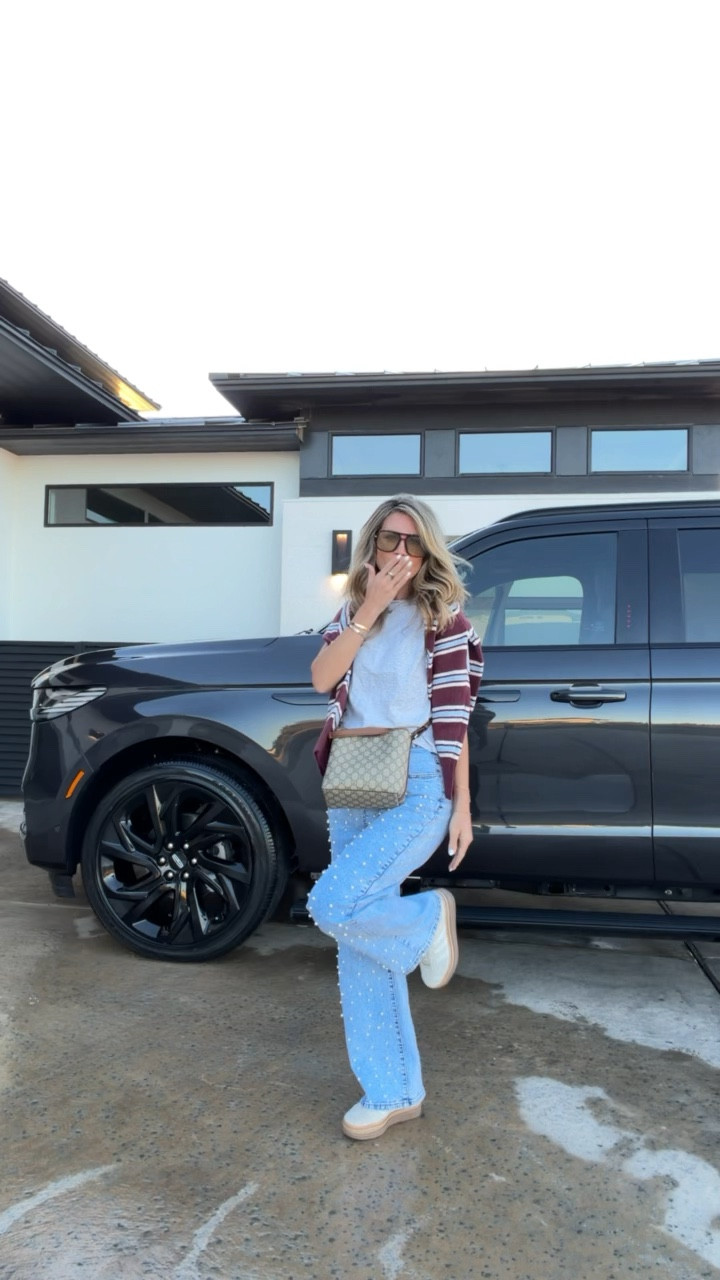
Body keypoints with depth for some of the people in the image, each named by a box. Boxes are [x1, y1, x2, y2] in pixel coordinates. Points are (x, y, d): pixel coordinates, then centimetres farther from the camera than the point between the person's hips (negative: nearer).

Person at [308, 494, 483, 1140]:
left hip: (417, 788, -6)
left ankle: (429, 919, 11)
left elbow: (452, 718, -5)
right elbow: (322, 678, -6)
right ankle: (394, 1093, 23)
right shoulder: (355, 611, 11)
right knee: (357, 947, 8)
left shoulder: (444, 618, -3)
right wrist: (369, 610, -14)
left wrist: (463, 806, -6)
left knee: (332, 906, -20)